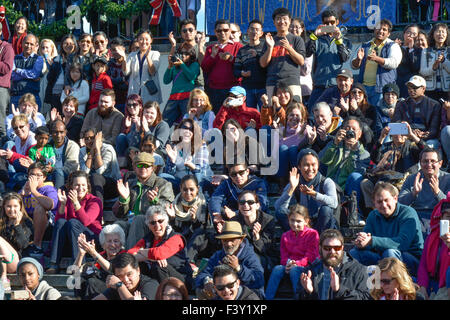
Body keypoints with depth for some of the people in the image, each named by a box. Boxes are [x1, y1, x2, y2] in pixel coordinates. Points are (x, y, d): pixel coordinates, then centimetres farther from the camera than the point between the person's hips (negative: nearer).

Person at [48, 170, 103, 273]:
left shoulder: (95, 201, -3)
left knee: (73, 222, -27)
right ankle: (54, 264, -32)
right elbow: (58, 220, -6)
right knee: (61, 222, -23)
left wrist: (76, 203, -29)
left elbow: (85, 222, -20)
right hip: (68, 241, 3)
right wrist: (63, 204, -19)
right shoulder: (67, 199, 8)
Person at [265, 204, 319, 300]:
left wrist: (296, 263, -18)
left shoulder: (312, 234, 4)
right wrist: (288, 263, -11)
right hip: (289, 266, 4)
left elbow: (310, 256, -3)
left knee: (294, 270, -37)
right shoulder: (285, 236, 19)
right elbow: (284, 256, 14)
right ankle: (267, 298, -34)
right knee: (277, 269, -28)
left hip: (306, 266, -4)